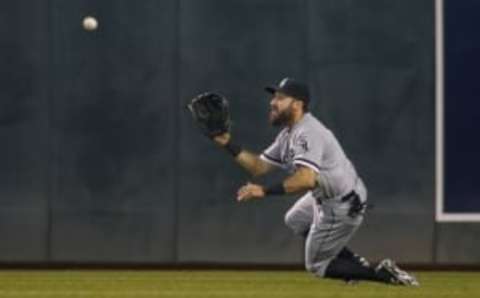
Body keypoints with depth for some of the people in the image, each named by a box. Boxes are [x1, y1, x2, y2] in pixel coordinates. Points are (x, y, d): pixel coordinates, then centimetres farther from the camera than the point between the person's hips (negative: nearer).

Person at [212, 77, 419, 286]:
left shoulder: (308, 133, -26)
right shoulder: (288, 134, 6)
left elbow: (306, 179, -40)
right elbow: (259, 167, 7)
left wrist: (265, 191, -43)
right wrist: (228, 144, -3)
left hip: (342, 207, -10)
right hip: (326, 198, 10)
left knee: (316, 265, 2)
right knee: (295, 221, 33)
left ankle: (382, 274, -5)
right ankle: (354, 262, 23)